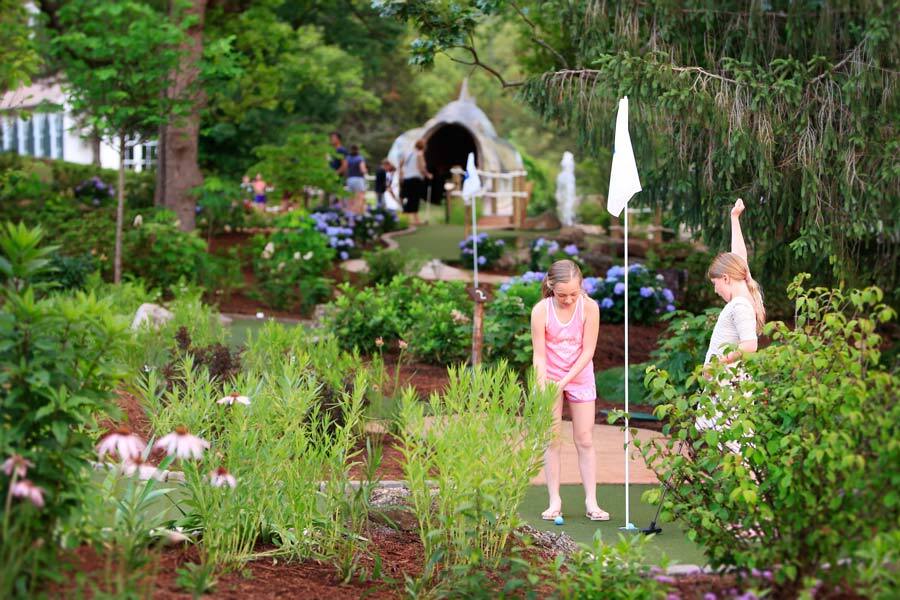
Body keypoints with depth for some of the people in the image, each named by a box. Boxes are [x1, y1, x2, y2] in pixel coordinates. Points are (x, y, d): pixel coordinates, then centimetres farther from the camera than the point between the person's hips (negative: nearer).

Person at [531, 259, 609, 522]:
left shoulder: (589, 307, -16)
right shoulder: (541, 311, -17)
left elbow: (588, 350, -14)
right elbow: (539, 355, -14)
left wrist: (565, 381, -19)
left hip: (580, 378, 0)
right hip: (550, 378, 0)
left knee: (585, 441, 2)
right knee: (552, 441, 1)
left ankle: (591, 502, 5)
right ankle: (554, 501, 6)